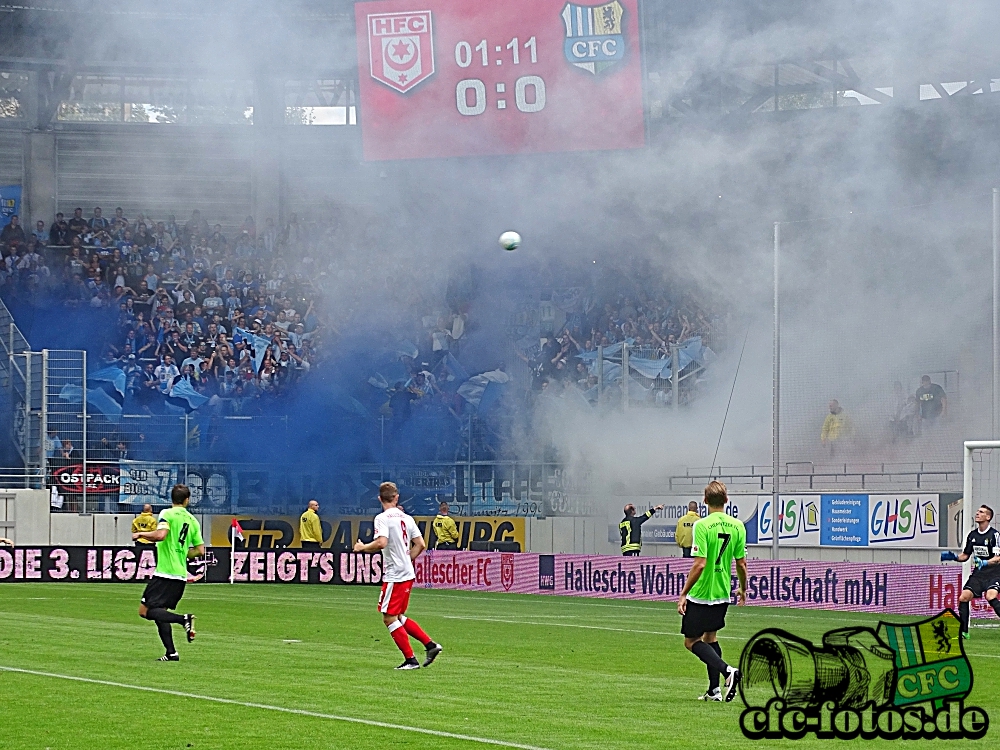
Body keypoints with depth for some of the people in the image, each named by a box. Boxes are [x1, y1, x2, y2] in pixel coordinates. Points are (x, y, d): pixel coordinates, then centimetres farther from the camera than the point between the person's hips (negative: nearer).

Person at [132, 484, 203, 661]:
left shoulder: (167, 514, -6)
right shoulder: (192, 520, 11)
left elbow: (160, 535, -23)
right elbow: (200, 551, 12)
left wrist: (140, 534, -7)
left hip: (165, 572, -7)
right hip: (181, 575, 7)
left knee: (145, 611, -6)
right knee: (159, 612, 16)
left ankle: (183, 619, -22)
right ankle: (171, 653, 7)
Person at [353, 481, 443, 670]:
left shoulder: (383, 518, -11)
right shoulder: (406, 518, 10)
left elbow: (381, 543, -25)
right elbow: (420, 545, 8)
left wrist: (363, 547, -8)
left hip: (394, 575, -8)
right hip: (408, 574, 8)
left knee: (389, 617, -1)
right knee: (398, 617, 19)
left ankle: (410, 659, -3)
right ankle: (430, 645, 14)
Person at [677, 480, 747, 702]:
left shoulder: (702, 525, -17)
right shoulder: (737, 526, 0)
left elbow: (699, 564, -22)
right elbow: (741, 563, 5)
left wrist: (683, 594, -15)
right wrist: (743, 588, 22)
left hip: (700, 594, -6)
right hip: (722, 593, 6)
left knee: (691, 641, 5)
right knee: (710, 637, 21)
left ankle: (727, 670, -15)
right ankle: (714, 690, 18)